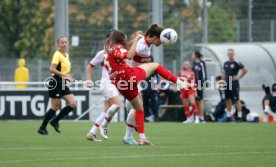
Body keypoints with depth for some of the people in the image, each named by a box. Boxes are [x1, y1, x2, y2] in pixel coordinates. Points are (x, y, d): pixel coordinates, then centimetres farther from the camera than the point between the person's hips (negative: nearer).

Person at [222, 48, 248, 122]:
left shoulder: (237, 63, -8)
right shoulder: (226, 63, 12)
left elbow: (245, 70, -8)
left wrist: (239, 77, -8)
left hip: (234, 84, -7)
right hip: (227, 84, 7)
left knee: (236, 100, -7)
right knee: (228, 100, 9)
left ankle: (239, 116, -5)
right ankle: (229, 116, 15)